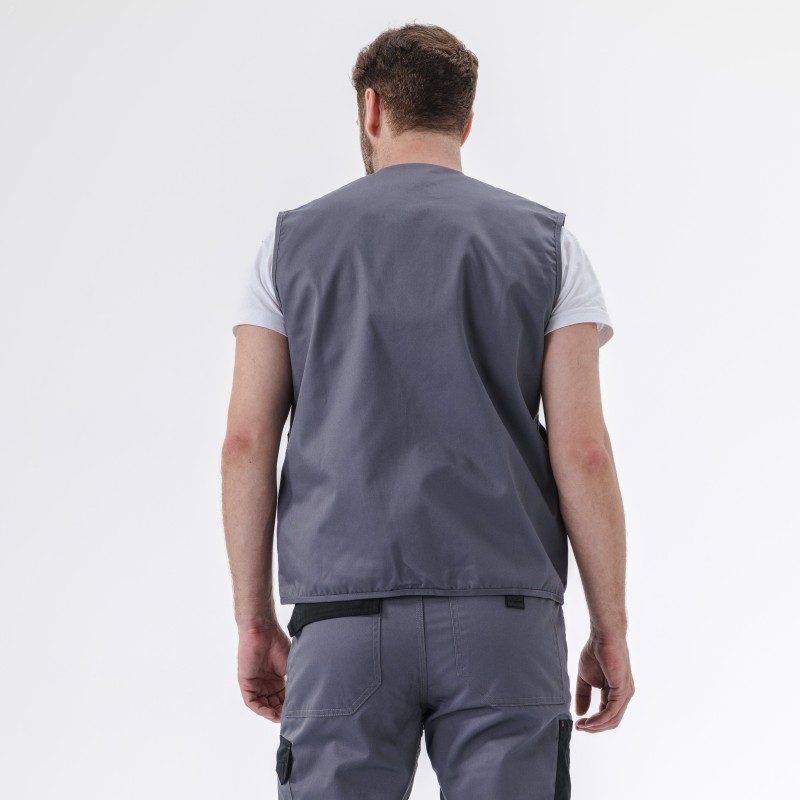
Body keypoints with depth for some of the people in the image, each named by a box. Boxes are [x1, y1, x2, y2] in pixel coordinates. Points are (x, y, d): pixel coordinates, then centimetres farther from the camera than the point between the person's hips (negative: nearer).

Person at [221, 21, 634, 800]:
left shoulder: (293, 239, 9)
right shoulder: (544, 240, 6)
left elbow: (246, 444, 4)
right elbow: (581, 450, -2)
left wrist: (255, 620, 10)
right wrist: (610, 627, 4)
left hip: (343, 618, 1)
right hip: (502, 617, 0)